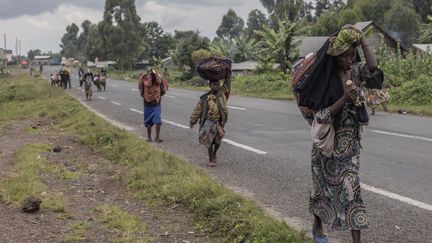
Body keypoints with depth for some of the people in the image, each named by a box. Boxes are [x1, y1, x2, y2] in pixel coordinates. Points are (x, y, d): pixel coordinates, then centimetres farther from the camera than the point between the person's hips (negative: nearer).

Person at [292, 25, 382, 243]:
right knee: (325, 185, 13)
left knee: (351, 188, 0)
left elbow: (373, 68, -25)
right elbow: (321, 116, -17)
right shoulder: (323, 78, -14)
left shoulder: (355, 71, -2)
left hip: (350, 141, 3)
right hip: (329, 141, -3)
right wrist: (344, 100, -28)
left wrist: (363, 40, -20)